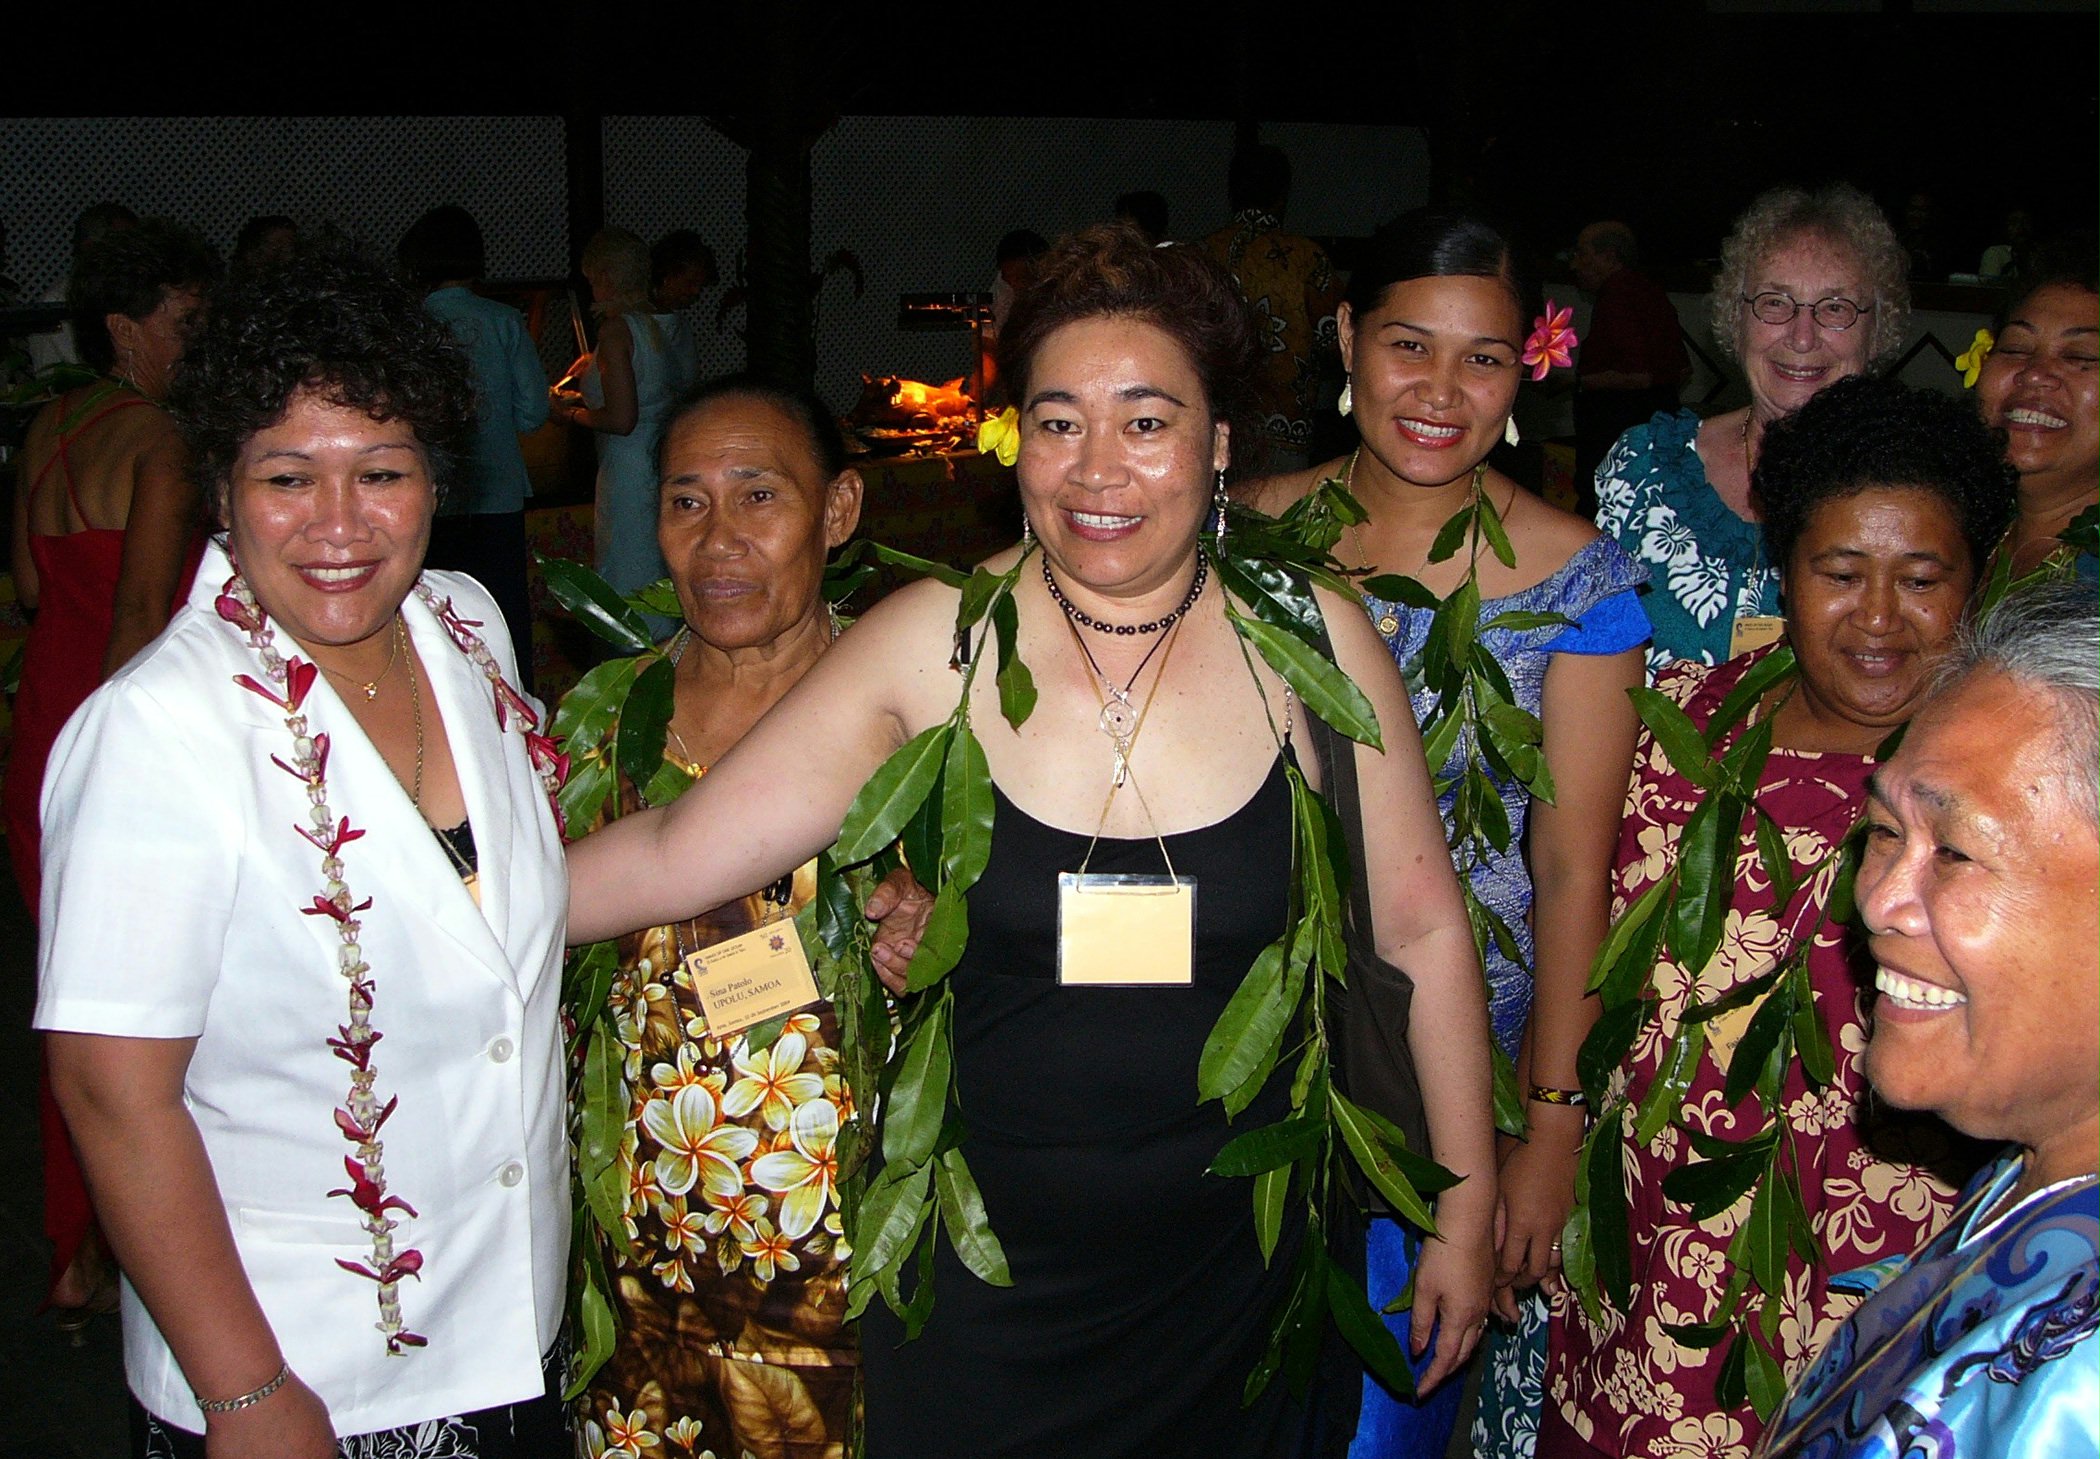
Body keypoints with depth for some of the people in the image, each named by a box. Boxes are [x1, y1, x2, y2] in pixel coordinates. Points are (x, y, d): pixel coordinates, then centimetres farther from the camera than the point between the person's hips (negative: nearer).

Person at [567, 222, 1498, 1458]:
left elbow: (1422, 926, -2)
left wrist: (1468, 1207, 3)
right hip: (985, 1277, 0)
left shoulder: (1312, 642, -10)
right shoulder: (935, 646, -12)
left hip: (1233, 1278, 1)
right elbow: (670, 860, -11)